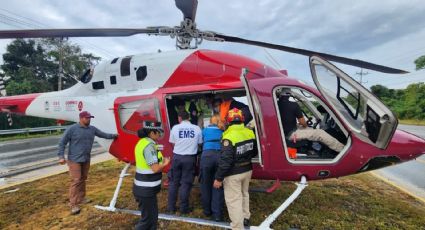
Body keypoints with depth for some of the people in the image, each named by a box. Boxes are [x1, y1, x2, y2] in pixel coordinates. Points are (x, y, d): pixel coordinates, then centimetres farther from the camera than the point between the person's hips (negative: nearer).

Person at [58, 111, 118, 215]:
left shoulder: (92, 129, 4)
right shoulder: (72, 129, -12)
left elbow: (102, 134, 20)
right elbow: (62, 142, -8)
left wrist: (113, 136, 26)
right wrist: (61, 156, -14)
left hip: (86, 159, 6)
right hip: (75, 160, -6)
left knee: (83, 179, 16)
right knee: (76, 181, -7)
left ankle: (81, 198, 31)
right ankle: (73, 204, 1)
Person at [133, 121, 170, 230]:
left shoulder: (143, 142, 7)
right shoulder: (149, 145, -22)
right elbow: (155, 168, -24)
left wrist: (161, 161, 8)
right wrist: (165, 163, -6)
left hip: (144, 187, 9)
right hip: (146, 190, -9)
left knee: (152, 216, 19)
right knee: (147, 219, 7)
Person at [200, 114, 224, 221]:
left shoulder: (205, 130, 21)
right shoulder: (223, 131, 20)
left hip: (207, 156, 0)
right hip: (221, 157, 0)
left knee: (206, 185, 14)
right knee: (218, 186, 8)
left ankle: (207, 210, 28)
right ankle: (217, 214, 9)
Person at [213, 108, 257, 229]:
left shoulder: (229, 137, -24)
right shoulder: (250, 132, -3)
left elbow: (225, 160, -25)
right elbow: (254, 152, 11)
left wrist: (218, 178, -15)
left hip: (233, 174, -7)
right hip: (247, 170, 8)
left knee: (233, 200, 5)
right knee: (244, 194, 25)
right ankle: (245, 218, 43)